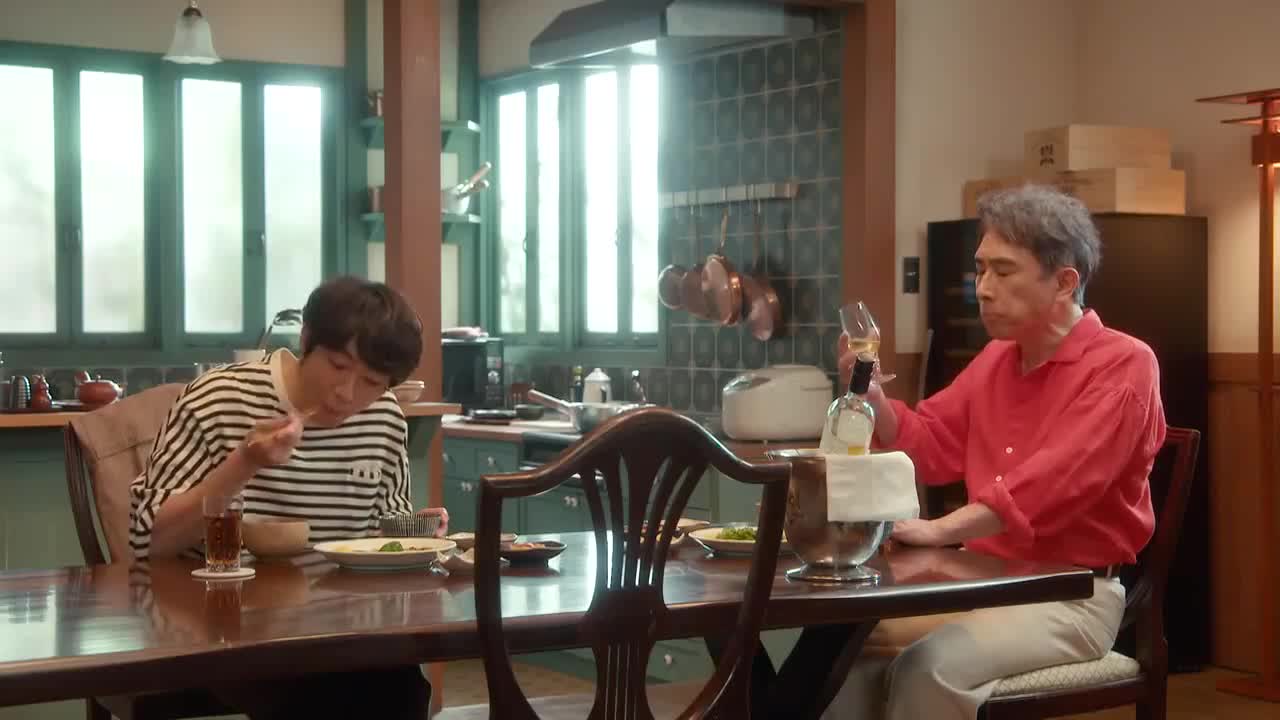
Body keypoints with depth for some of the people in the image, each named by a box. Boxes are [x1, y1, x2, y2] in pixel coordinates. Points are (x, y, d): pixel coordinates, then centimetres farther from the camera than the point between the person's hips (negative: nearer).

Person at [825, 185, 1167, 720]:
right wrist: (871, 394, -3)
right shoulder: (995, 357, 13)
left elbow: (1050, 483, -23)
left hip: (1074, 594, -7)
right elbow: (930, 450, 15)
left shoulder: (1122, 365, -10)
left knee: (929, 668, -30)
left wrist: (941, 530, -31)